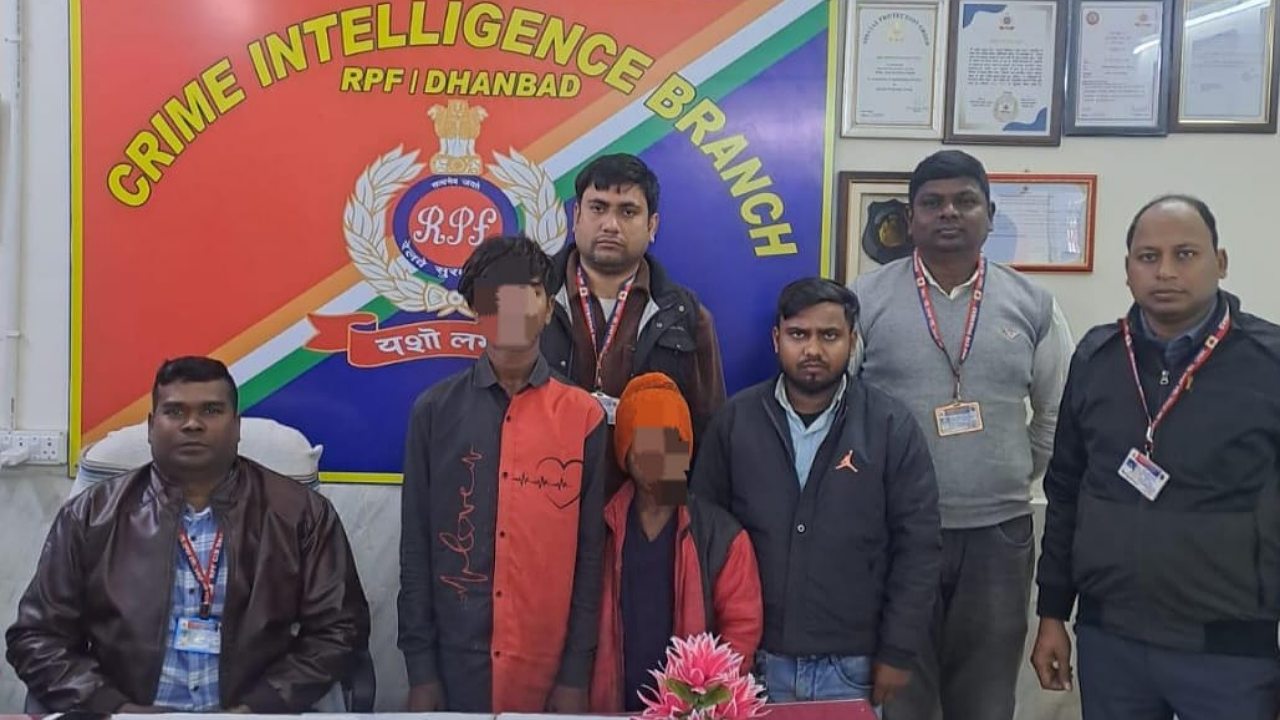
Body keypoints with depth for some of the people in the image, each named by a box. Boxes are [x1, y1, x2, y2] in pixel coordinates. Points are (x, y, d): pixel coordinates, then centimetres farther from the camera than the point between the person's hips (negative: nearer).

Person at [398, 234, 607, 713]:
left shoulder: (584, 416, -2)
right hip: (454, 659, 0)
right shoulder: (434, 410, -1)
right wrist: (419, 666, -1)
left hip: (550, 666, 0)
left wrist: (577, 673, -2)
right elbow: (416, 545, 1)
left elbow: (590, 554, -1)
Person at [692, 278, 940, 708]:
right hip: (753, 658, 1)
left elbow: (916, 547, -4)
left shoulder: (892, 427, -6)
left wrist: (897, 653, -5)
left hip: (851, 664, -1)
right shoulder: (735, 420, -2)